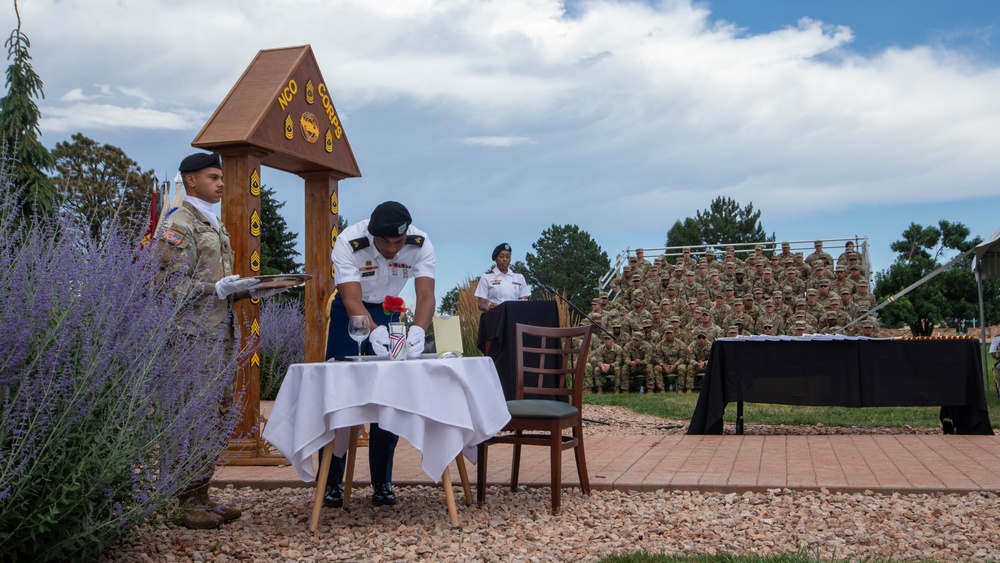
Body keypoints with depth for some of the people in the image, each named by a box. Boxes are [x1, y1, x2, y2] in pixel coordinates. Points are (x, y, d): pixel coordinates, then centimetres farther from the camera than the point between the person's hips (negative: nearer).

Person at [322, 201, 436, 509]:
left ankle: (382, 483, 9)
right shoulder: (349, 243, -31)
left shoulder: (420, 244, -24)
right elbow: (352, 301, -36)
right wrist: (374, 332, -55)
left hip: (389, 312, 2)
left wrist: (418, 330, -51)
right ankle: (331, 483, 6)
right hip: (350, 313, -2)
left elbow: (426, 295, -31)